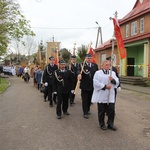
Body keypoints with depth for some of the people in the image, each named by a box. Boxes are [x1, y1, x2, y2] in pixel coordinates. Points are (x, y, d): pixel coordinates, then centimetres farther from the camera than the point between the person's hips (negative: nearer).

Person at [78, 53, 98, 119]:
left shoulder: (95, 65, 7)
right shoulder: (82, 65, -6)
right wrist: (79, 74, -47)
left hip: (92, 85, 4)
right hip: (84, 85, -4)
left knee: (90, 99, 16)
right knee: (84, 100, 3)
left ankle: (88, 109, 37)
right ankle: (85, 113, 13)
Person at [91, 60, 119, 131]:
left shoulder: (113, 73, 14)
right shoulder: (98, 73, 0)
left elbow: (117, 83, 7)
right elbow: (96, 83, -11)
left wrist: (113, 80, -14)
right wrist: (105, 86, -16)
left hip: (110, 96, 3)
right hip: (101, 96, -3)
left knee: (111, 110, 2)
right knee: (101, 111, 6)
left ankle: (110, 124, 17)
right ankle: (102, 124, 22)